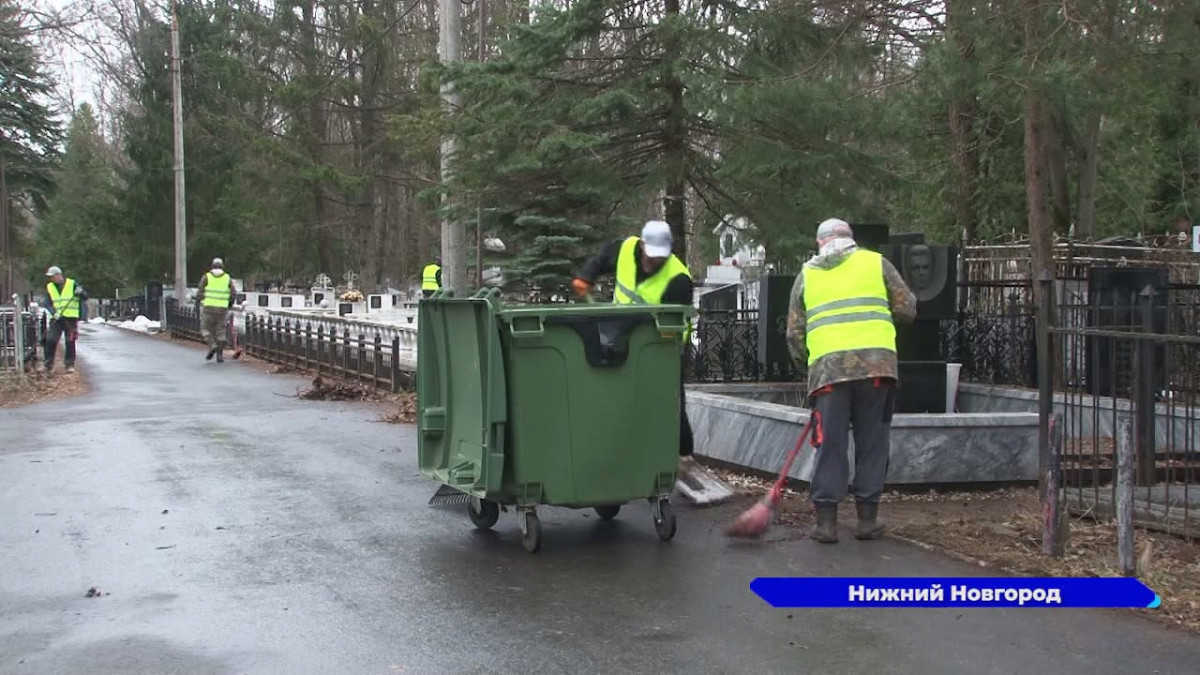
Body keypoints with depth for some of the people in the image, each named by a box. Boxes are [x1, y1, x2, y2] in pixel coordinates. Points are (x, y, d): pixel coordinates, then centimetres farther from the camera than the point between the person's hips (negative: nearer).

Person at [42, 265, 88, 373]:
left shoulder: (72, 284, 0)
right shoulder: (49, 287, 9)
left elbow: (85, 298, 1)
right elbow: (48, 303, 5)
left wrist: (80, 292, -21)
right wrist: (53, 313, -13)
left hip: (71, 317, -2)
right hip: (56, 319, 2)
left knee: (70, 342, 0)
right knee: (50, 340, -4)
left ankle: (70, 364, 9)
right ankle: (48, 365, 4)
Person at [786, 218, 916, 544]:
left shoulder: (806, 275, 17)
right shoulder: (875, 262, 13)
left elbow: (794, 334, 15)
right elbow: (908, 310, 12)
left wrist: (805, 358, 30)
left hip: (828, 366, 1)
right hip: (876, 362, -1)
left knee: (831, 444, 4)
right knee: (872, 443, 8)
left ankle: (826, 520, 4)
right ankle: (868, 518, 13)